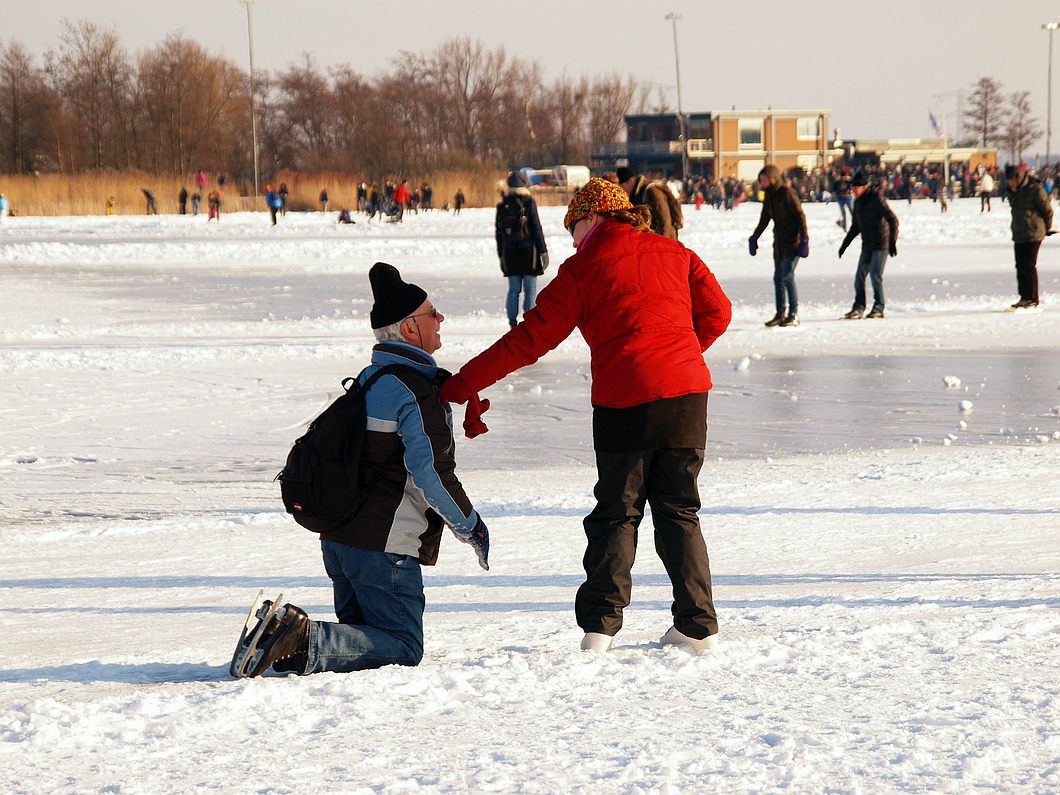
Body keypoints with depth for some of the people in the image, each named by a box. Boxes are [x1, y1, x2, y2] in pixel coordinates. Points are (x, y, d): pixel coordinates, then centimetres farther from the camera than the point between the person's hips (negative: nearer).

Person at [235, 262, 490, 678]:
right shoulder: (419, 391, -14)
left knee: (363, 637, 19)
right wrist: (473, 529, -5)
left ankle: (282, 634, -5)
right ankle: (303, 643, -23)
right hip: (384, 546, -9)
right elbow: (432, 475, -20)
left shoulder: (369, 379, 16)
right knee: (403, 647, -4)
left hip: (338, 537, 9)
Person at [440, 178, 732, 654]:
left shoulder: (584, 268, 2)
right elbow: (716, 312, 10)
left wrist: (462, 385, 2)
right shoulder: (674, 254, 13)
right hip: (687, 391, 3)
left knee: (616, 514, 8)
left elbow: (530, 339, -1)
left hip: (624, 402, -3)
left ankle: (600, 624, -2)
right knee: (677, 511, 13)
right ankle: (697, 625, 7)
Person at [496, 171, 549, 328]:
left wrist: (500, 255, 17)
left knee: (513, 290, 8)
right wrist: (543, 251, -2)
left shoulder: (502, 206, 5)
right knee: (530, 290, 0)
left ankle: (512, 321, 4)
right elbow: (536, 228, -8)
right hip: (528, 251, -4)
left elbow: (498, 233, 10)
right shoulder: (528, 203, -7)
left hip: (509, 254, 4)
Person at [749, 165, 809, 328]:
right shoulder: (768, 195, 9)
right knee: (778, 277, 7)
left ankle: (794, 315, -9)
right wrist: (754, 238, 23)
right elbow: (764, 219, 21)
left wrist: (804, 239, -19)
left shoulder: (787, 193, -14)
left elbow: (800, 215, -15)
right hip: (779, 241, 8)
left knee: (787, 276, -13)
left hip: (792, 241, -8)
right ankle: (781, 313, 15)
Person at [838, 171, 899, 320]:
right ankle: (858, 308, 5)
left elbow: (893, 220, -16)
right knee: (860, 276, 1)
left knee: (875, 275, -12)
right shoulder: (858, 202, 10)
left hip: (881, 244, -8)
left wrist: (893, 242, -22)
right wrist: (845, 244, 21)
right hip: (867, 245, 8)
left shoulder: (876, 198, -13)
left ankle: (878, 308, -4)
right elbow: (855, 227, 22)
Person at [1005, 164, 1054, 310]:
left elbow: (1047, 210, -7)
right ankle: (1024, 297, 16)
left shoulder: (1035, 189, -14)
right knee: (1020, 266, 9)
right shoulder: (1012, 191, 9)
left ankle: (1032, 299, -4)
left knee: (1029, 266, -9)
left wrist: (1047, 228, 5)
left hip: (1033, 234, -8)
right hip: (1018, 235, 8)